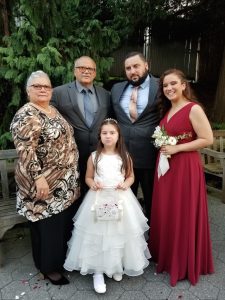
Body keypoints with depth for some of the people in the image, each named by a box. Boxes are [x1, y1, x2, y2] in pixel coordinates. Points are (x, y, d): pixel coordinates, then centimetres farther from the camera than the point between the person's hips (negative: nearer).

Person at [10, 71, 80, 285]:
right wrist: (38, 178, -25)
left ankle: (62, 257, 42)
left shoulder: (53, 110, 12)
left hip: (66, 181, 9)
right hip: (45, 182, -8)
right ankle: (49, 267, 30)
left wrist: (72, 175, 19)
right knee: (48, 225, 7)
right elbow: (25, 151, -21)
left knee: (66, 222, 20)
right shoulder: (26, 115, -16)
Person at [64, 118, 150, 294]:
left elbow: (131, 176, 9)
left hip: (120, 199, 1)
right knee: (98, 235, 3)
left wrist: (125, 184, -11)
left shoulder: (125, 156, 0)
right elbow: (88, 177, 7)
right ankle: (98, 271, 20)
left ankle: (118, 266, 33)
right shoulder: (94, 156, -1)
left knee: (120, 233, 9)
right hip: (98, 199, 0)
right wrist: (93, 184, -14)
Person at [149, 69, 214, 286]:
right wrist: (162, 146, 6)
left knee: (183, 215, 5)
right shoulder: (166, 111, 13)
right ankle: (165, 255, 34)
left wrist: (176, 148, -17)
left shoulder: (193, 109, -11)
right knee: (164, 213, 14)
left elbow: (207, 139, -14)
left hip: (185, 167, -7)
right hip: (165, 166, 7)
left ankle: (184, 263, 26)